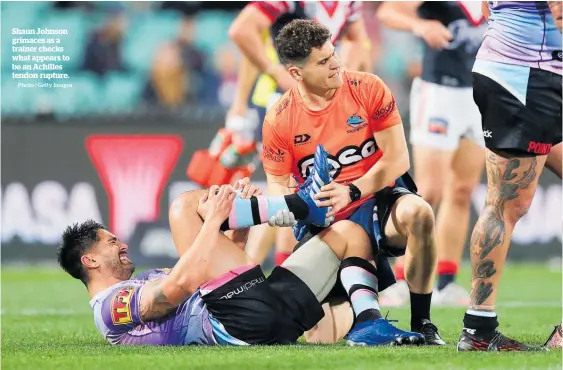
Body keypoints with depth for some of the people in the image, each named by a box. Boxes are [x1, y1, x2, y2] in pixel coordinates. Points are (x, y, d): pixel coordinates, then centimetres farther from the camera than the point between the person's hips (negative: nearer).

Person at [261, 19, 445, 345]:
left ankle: (422, 324, -21)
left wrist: (351, 192, -22)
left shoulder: (367, 89, -8)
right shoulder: (279, 119, -4)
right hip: (323, 220, 1)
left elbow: (397, 159, -9)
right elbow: (278, 186, 4)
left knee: (419, 214, -38)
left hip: (377, 198, -1)